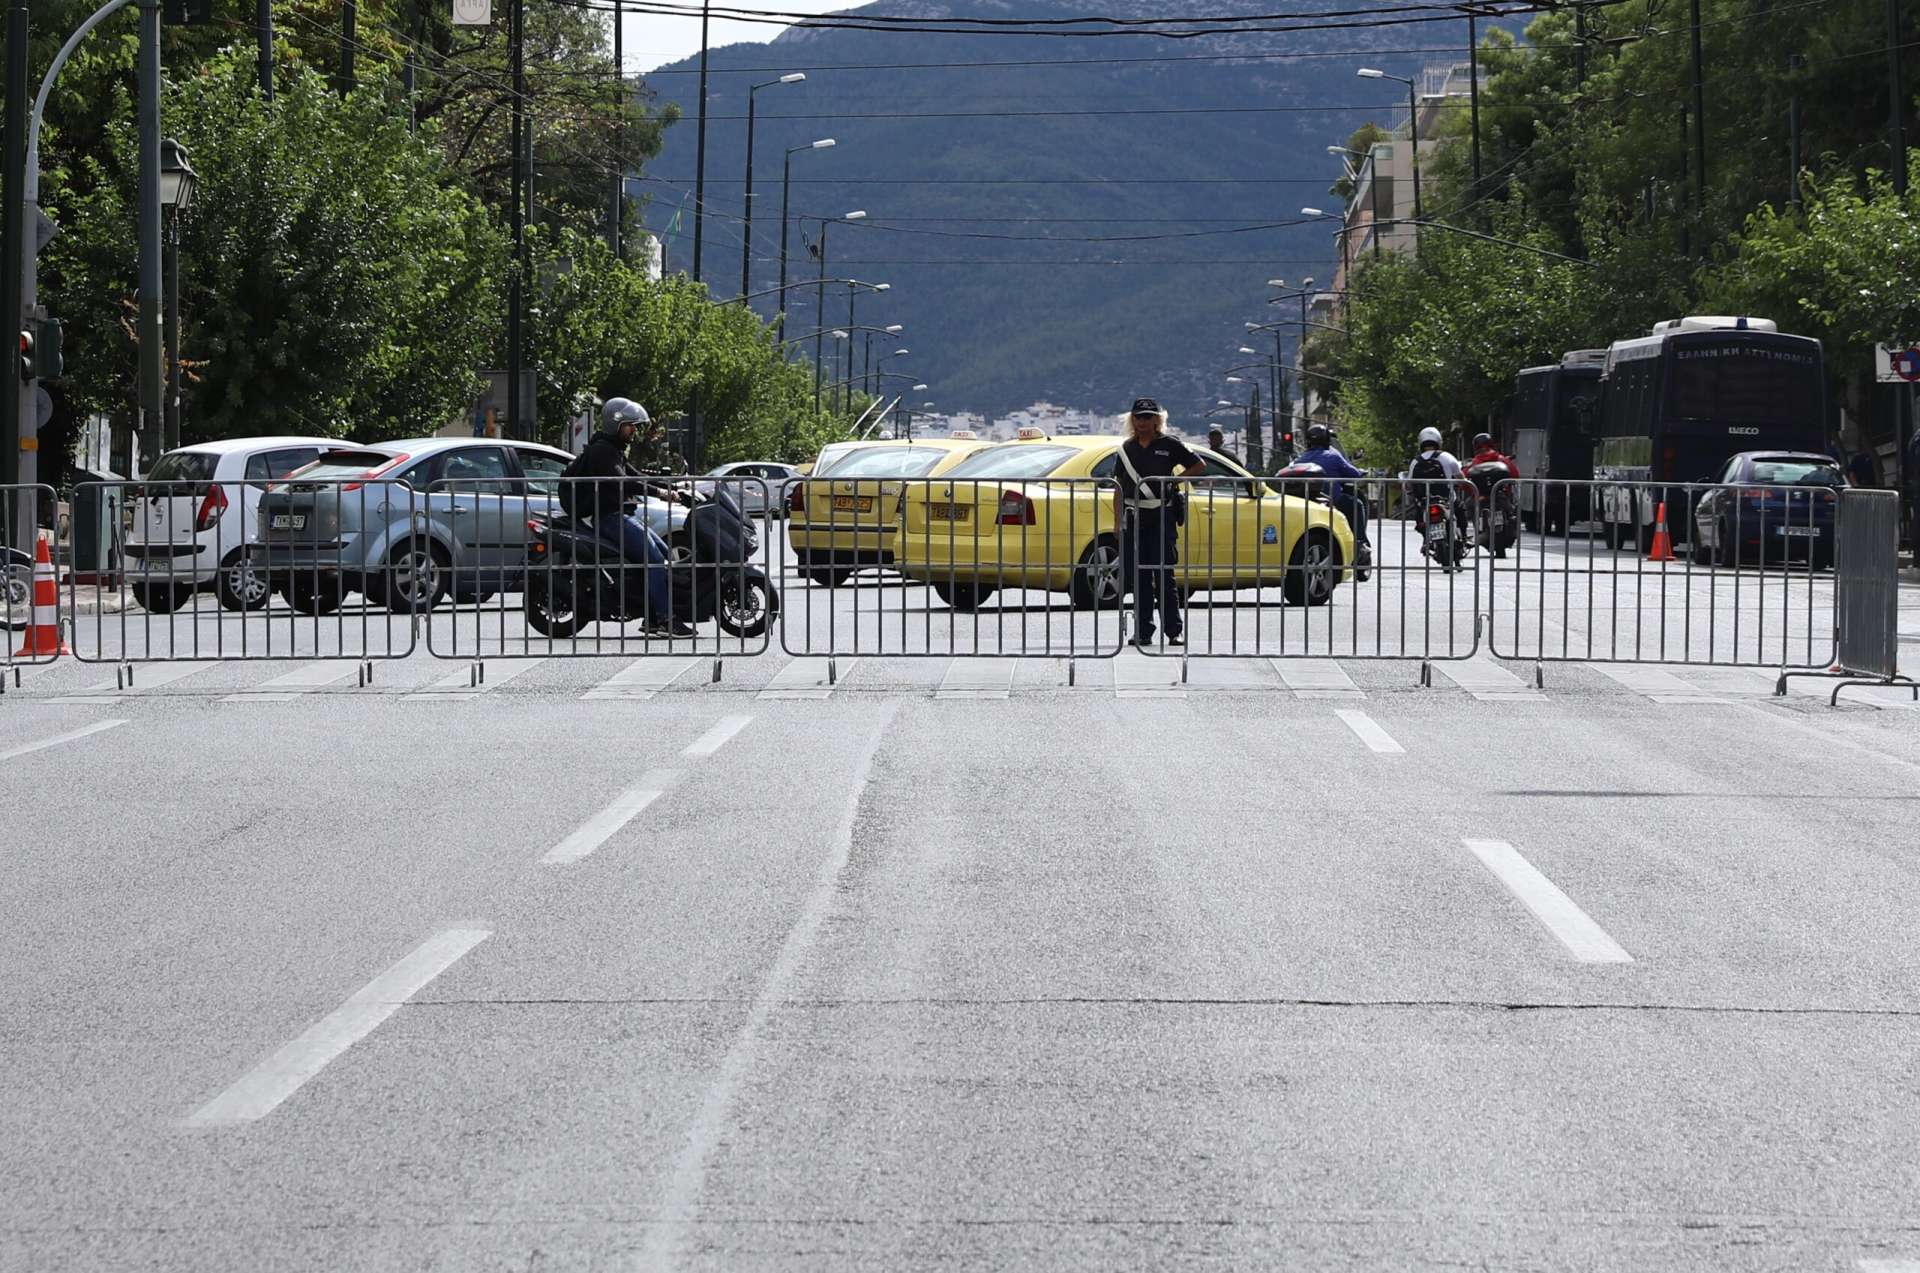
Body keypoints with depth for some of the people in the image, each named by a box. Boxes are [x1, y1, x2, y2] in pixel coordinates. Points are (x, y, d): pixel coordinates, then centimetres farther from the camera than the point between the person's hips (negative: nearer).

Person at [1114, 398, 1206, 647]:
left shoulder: (1169, 445, 2)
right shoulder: (1127, 449, 12)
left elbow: (1199, 466, 9)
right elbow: (1119, 488, 13)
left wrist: (1174, 479, -1)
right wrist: (1117, 521, 7)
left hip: (1162, 516, -4)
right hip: (1134, 517, 4)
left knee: (1164, 575, -5)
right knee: (1139, 577, 5)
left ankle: (1174, 631, -2)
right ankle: (1143, 631, 9)